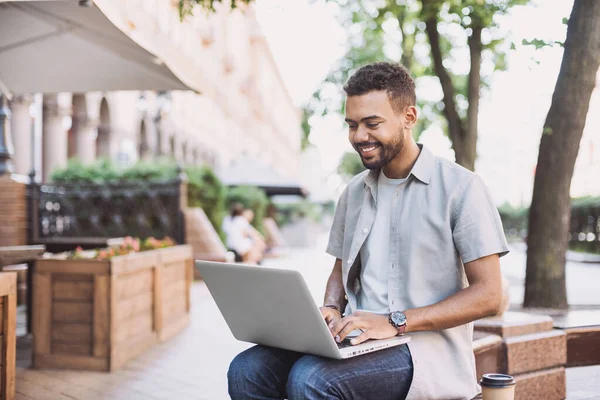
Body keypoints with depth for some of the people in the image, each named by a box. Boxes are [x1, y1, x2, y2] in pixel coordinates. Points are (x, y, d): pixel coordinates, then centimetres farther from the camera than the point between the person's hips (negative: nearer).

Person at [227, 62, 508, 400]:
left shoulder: (460, 187, -6)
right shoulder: (355, 191, 14)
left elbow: (488, 295, -10)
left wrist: (395, 322, -19)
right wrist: (331, 311, 0)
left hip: (427, 350, -6)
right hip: (360, 340, 6)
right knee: (246, 371, -18)